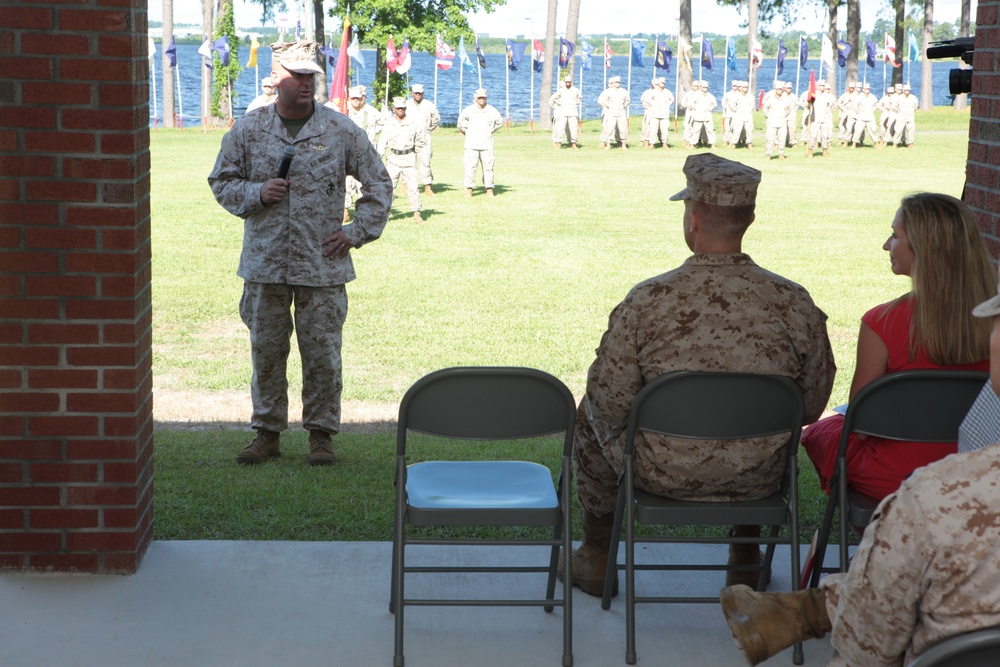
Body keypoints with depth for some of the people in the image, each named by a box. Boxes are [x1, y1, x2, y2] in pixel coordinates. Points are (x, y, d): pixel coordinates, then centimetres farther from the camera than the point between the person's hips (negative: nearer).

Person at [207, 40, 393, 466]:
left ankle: (321, 433, 16)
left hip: (322, 266, -1)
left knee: (322, 352, 2)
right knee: (266, 350, 7)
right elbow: (221, 182, 11)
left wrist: (357, 231, 1)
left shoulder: (341, 131, 1)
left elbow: (378, 183, 9)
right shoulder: (248, 131, 3)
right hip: (265, 263, 1)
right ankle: (267, 432, 19)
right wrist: (256, 193, -8)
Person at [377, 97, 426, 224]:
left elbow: (422, 140, 12)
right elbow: (382, 142, -3)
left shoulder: (414, 124, 0)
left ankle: (417, 213, 4)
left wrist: (415, 152, 10)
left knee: (413, 186, -2)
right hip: (393, 159, 1)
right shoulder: (388, 124, 1)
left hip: (409, 159, -1)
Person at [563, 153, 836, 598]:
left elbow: (610, 403, -15)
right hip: (759, 480, 2)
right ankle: (746, 558, 46)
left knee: (591, 415, 29)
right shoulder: (795, 303, -13)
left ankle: (597, 558, 41)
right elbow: (811, 408, -3)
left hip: (664, 475, -2)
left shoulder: (646, 301, -20)